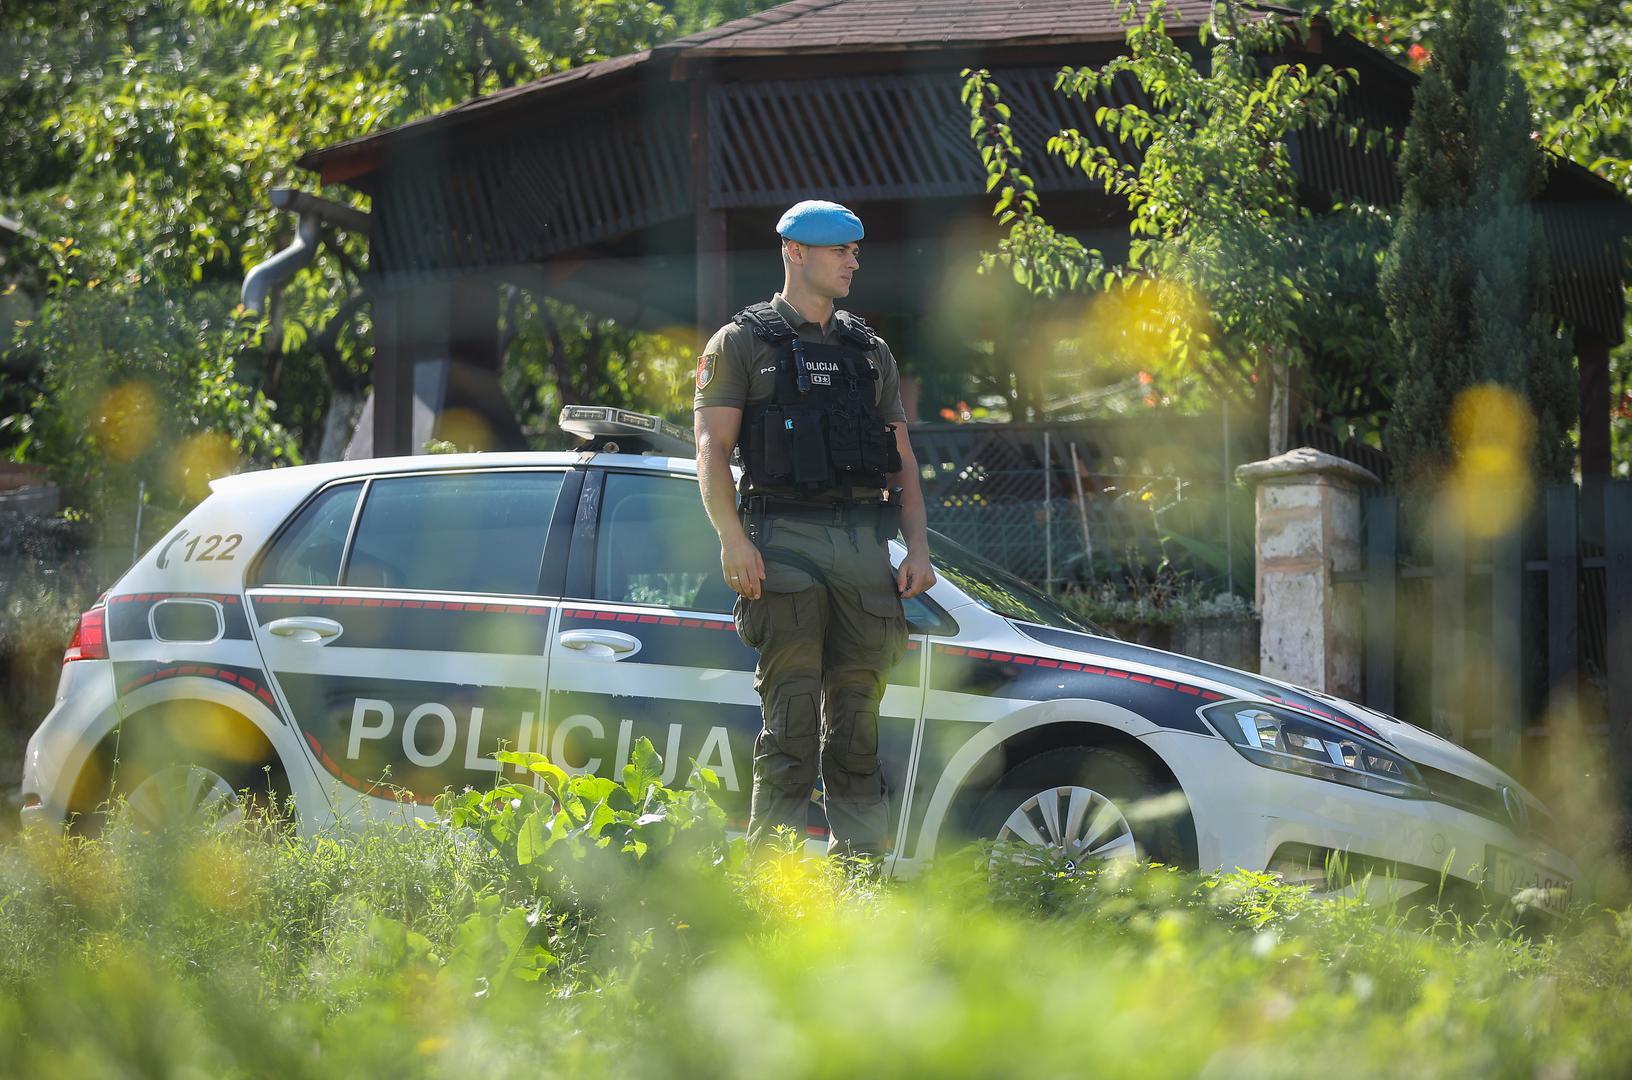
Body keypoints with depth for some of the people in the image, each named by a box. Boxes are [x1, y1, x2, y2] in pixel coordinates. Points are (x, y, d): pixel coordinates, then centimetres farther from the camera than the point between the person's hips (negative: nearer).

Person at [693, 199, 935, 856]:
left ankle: (861, 865, 7)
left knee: (856, 716, 4)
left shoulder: (870, 352, 20)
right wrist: (733, 539, -16)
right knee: (791, 719, -9)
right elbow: (713, 446, -2)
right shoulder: (744, 341, 6)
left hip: (865, 545, 5)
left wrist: (917, 548, 6)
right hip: (785, 542, -5)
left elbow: (902, 460, 19)